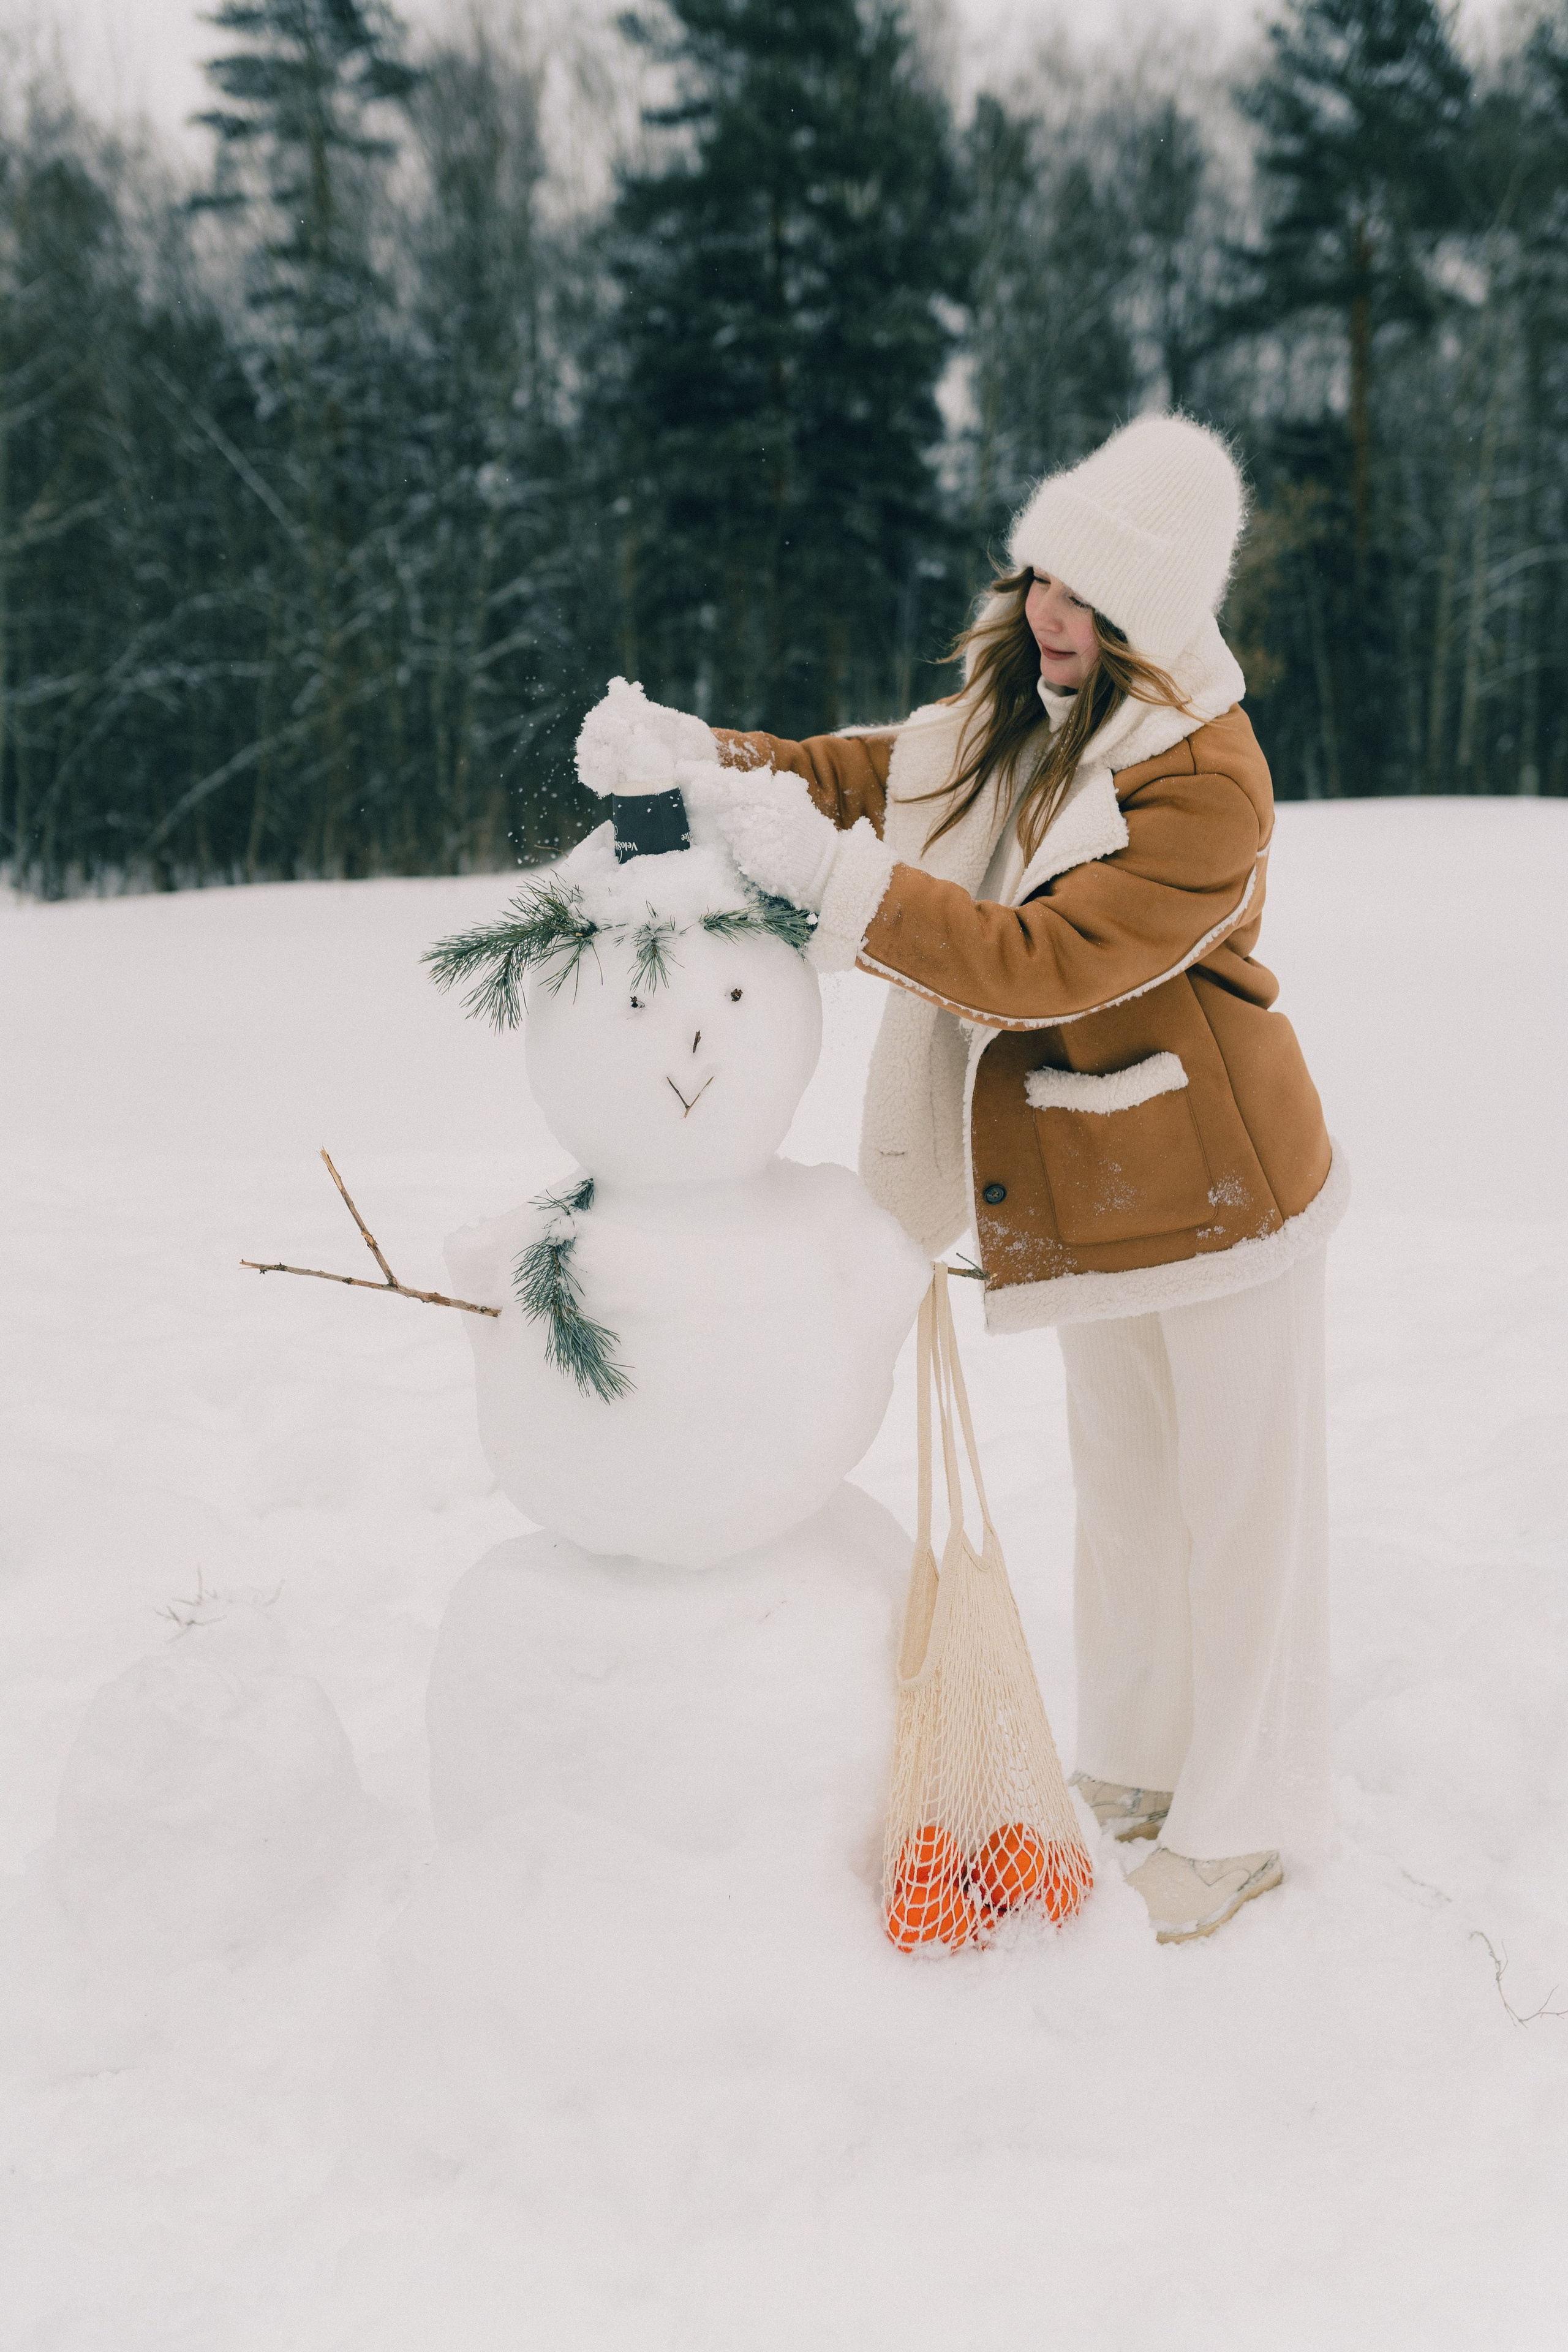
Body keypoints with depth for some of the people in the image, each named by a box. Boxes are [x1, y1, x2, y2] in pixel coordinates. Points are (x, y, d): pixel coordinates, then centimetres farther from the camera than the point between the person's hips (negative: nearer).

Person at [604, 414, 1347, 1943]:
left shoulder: (1204, 781, -24)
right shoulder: (1011, 720, 3)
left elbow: (1044, 960, -32)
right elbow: (866, 774, 8)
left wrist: (835, 874, -37)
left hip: (1219, 1178, -8)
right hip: (1095, 1192, 9)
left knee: (1237, 1502, 5)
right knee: (1122, 1484, 21)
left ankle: (1246, 1821, 23)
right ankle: (1140, 1762, 39)